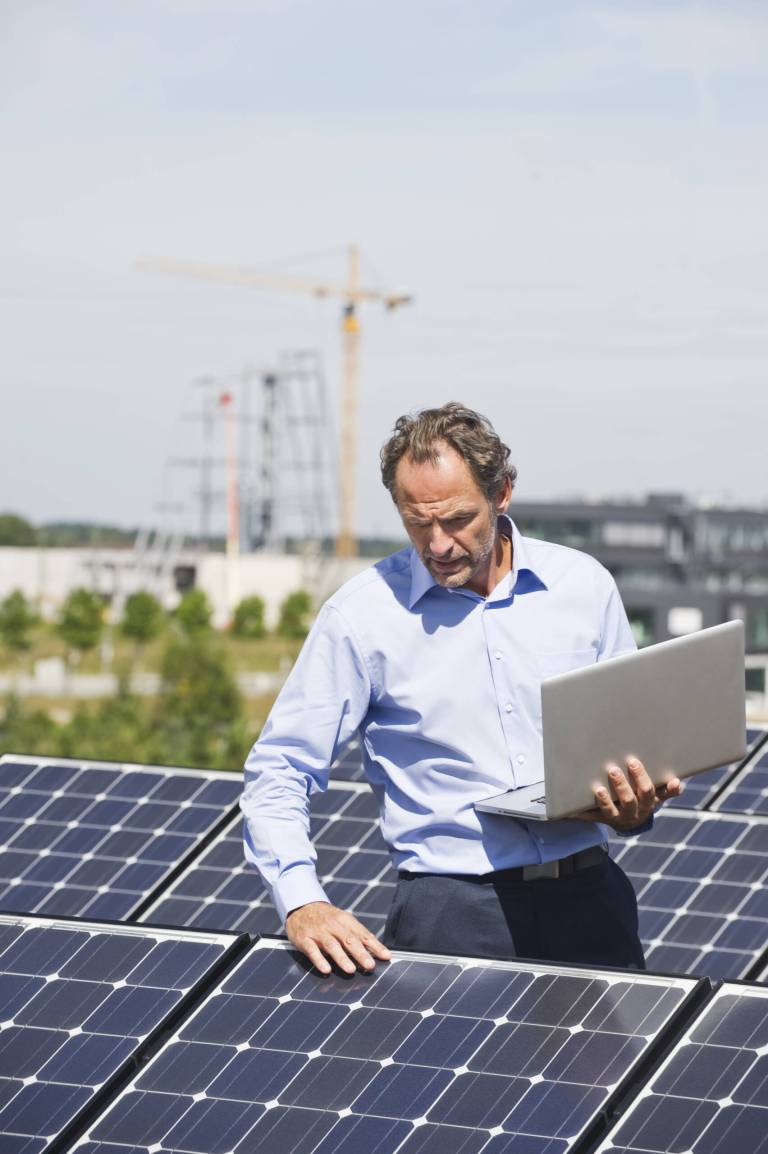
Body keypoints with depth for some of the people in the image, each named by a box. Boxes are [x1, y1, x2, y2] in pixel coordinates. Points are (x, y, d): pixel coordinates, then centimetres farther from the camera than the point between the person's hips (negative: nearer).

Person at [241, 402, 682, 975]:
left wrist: (635, 812, -4)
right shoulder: (362, 615, 1)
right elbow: (277, 773, 3)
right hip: (451, 906, -2)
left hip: (587, 899, 2)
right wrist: (303, 904, -12)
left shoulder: (583, 585, 8)